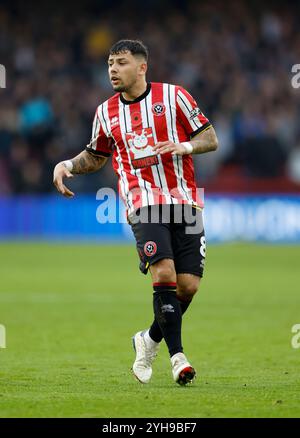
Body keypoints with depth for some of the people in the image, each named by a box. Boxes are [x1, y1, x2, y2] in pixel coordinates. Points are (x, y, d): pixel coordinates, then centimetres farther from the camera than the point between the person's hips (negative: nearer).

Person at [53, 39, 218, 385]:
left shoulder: (173, 96, 4)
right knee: (164, 273, -21)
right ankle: (177, 356, -15)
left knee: (188, 285, -5)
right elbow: (95, 157, 28)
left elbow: (210, 139, 6)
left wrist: (185, 147, -14)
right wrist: (67, 166, 9)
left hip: (184, 199, 0)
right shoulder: (106, 112, 13)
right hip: (144, 201, 0)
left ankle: (150, 340, 20)